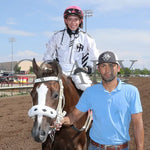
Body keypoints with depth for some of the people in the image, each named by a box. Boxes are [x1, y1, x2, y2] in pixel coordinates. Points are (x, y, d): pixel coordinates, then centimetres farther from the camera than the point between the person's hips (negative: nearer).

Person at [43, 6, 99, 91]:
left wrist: (89, 68, 3)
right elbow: (48, 56, 18)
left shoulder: (87, 38, 7)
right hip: (60, 71, 1)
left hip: (79, 71, -1)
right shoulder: (57, 36, 8)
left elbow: (94, 59, 17)